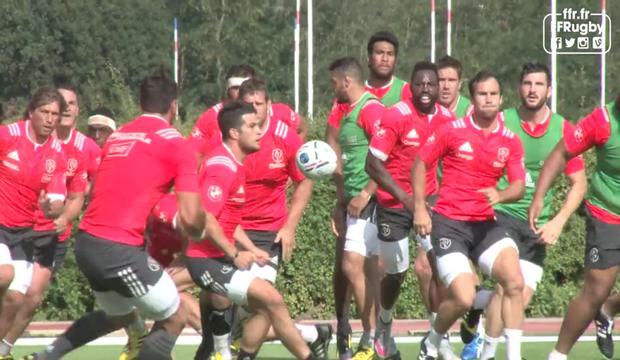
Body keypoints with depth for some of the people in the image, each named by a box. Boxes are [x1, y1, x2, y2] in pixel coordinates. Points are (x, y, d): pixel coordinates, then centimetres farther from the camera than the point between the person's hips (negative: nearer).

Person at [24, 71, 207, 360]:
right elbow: (191, 218, -9)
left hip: (86, 242, 8)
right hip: (119, 249, -8)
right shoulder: (175, 144, -4)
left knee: (119, 316, 31)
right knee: (173, 321, 8)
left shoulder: (116, 137, 15)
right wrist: (197, 233, 15)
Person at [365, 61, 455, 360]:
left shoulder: (447, 119, -3)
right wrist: (405, 198, -24)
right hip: (394, 204, -3)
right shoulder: (396, 116, -16)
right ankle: (384, 328, 33)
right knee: (396, 273, 6)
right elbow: (372, 164, -18)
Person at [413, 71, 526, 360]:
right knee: (463, 298, -16)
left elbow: (519, 186, 0)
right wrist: (420, 209, -2)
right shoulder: (452, 131, -4)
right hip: (448, 224, -4)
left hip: (485, 224, 4)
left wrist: (500, 195, -24)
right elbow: (420, 163, 5)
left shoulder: (511, 142, 3)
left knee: (515, 282, -17)